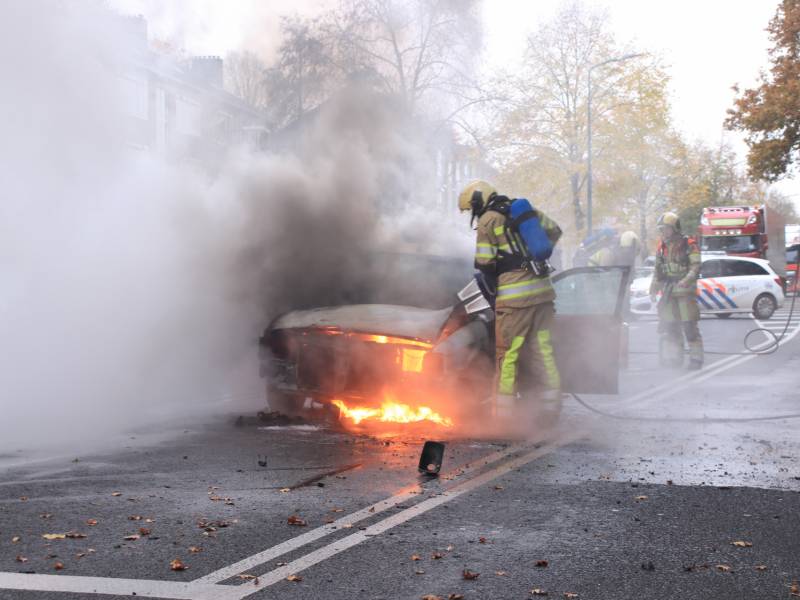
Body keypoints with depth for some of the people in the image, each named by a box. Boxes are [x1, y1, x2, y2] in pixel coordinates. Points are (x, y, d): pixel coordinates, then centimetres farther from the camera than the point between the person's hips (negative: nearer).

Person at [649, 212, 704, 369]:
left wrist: (686, 281, -28)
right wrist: (653, 290, 13)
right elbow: (657, 271, 21)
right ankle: (675, 358, 16)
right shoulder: (661, 247, 14)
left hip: (685, 292, -6)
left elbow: (695, 267, -12)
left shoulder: (689, 245, -5)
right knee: (670, 328, 7)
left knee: (689, 327, -7)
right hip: (668, 293, 6)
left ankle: (696, 358, -1)